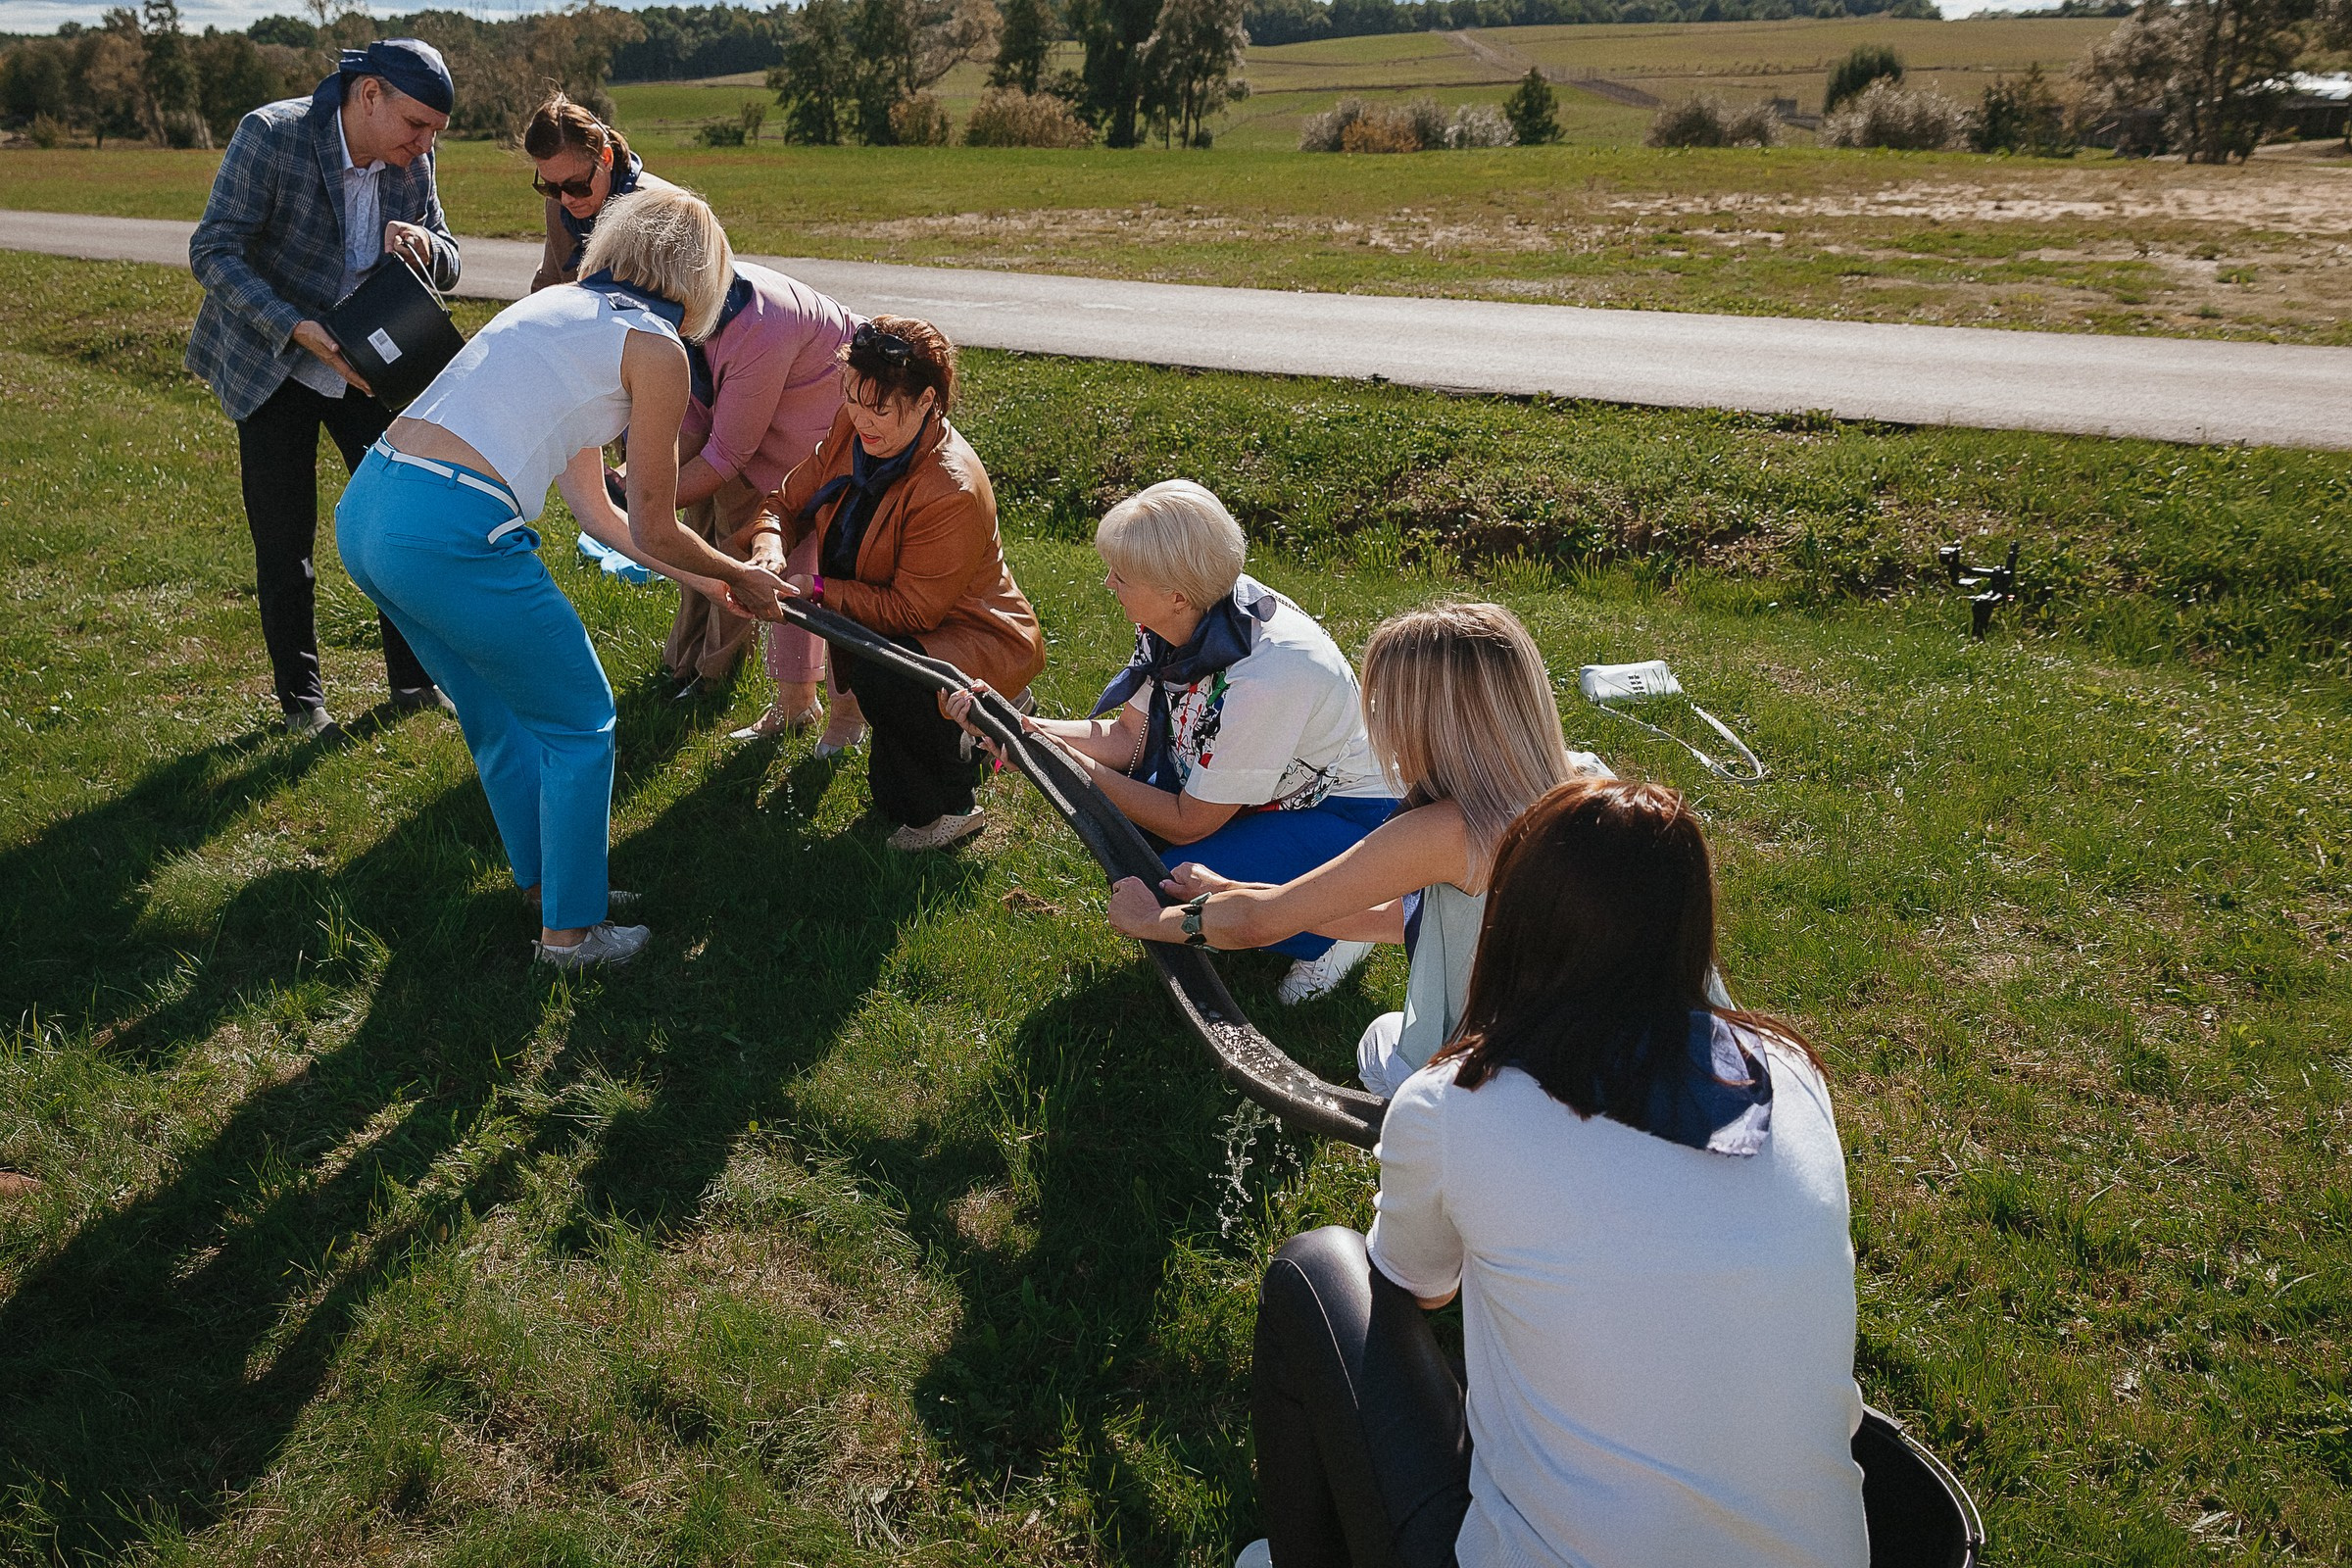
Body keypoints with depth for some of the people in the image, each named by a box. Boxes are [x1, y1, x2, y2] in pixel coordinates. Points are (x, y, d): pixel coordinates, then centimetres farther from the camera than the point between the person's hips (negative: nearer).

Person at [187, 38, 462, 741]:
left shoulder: (411, 163, -6)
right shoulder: (269, 135, -20)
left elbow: (447, 267, 2)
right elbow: (212, 250, -21)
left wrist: (421, 242, -23)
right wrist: (298, 329, -33)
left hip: (367, 366, 4)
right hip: (271, 367, -4)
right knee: (285, 543, 2)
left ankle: (415, 679, 18)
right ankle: (300, 700, 17)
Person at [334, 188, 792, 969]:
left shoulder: (556, 302, 23)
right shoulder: (656, 349, -1)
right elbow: (655, 531, 5)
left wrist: (711, 578, 39)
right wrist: (739, 580, 24)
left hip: (363, 506, 9)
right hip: (450, 536, -8)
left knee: (499, 714, 26)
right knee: (579, 725, 12)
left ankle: (545, 879, 43)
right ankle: (571, 929, 22)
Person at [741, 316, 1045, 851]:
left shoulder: (953, 491, -31)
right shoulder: (852, 431, -9)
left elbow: (910, 611, -26)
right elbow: (790, 501, 0)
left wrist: (817, 588, -31)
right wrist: (769, 545, -22)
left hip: (974, 641, -7)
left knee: (881, 672, -37)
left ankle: (950, 808, -13)